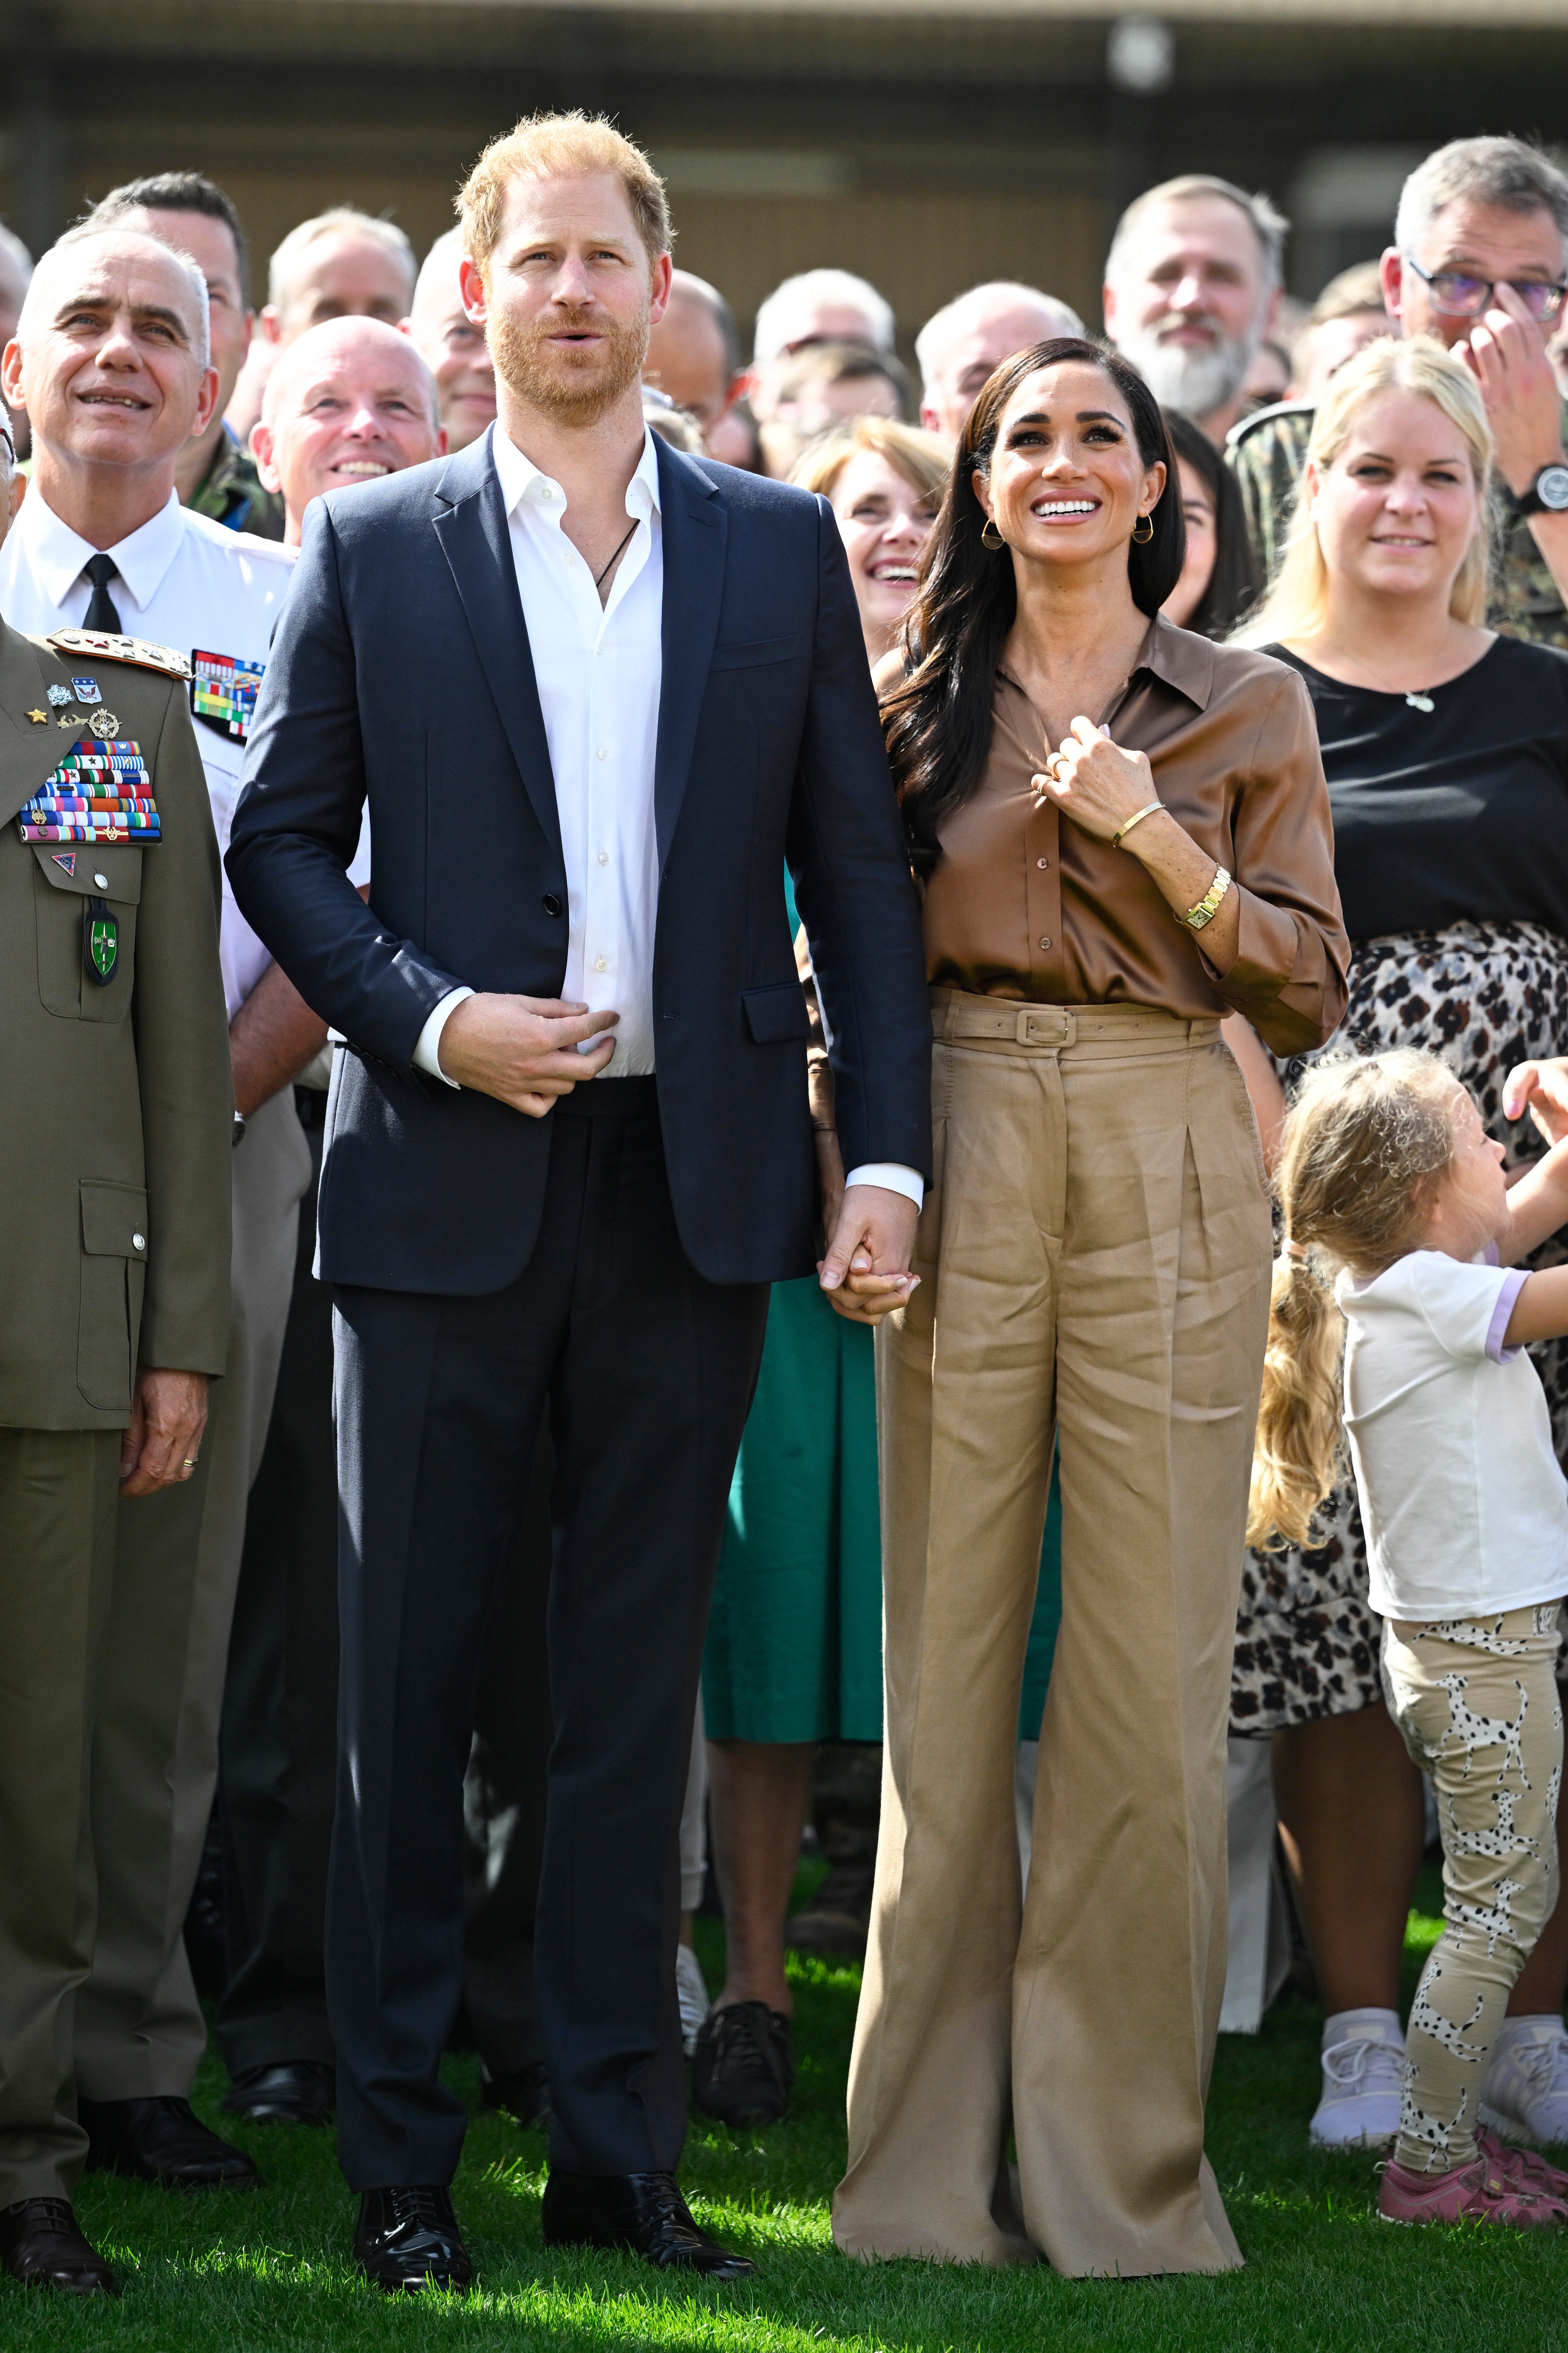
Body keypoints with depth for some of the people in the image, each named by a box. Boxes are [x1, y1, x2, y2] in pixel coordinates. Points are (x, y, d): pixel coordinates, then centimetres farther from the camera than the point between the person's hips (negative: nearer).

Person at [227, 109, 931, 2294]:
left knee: (639, 1677, 6)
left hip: (693, 1180, 1)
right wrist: (429, 1020, -11)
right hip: (447, 1174, -1)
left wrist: (889, 1149, -1)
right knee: (410, 1678, 3)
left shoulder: (781, 547, 8)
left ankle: (618, 2146, 13)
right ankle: (398, 2153, 10)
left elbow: (857, 858, 7)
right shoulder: (370, 549, 4)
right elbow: (282, 838, 4)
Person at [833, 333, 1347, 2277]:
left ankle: (1118, 2159, 6)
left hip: (1168, 1168, 0)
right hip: (959, 1159, 1)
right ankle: (930, 2166, 8)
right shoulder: (917, 702, 11)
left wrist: (1158, 844, -9)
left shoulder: (1248, 712, 8)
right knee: (945, 1651, 1)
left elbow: (1309, 992, 4)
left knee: (1153, 1667, -2)